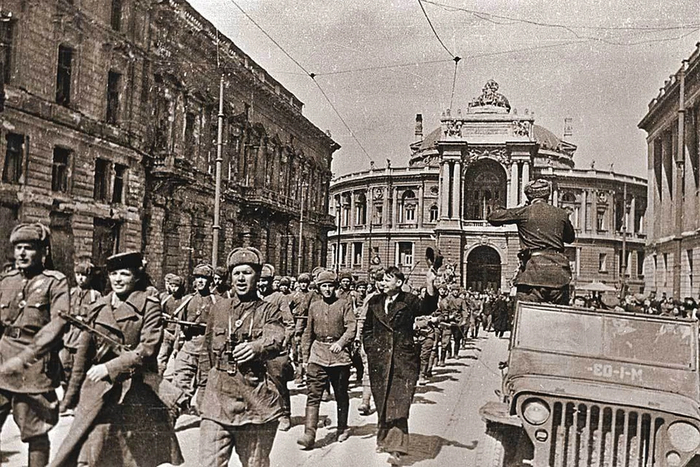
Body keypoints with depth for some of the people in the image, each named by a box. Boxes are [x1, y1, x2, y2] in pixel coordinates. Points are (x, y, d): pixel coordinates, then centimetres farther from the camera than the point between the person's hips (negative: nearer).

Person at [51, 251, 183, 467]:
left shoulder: (149, 305, -4)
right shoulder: (98, 308, 8)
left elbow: (147, 349, -12)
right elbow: (84, 352, 12)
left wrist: (110, 367, -15)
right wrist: (71, 396, 14)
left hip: (137, 391, -3)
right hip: (98, 389, 3)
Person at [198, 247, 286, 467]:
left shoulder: (268, 311, 2)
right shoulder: (218, 308, 10)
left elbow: (275, 340, -18)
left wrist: (255, 347, -39)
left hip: (257, 402, -2)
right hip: (217, 400, 2)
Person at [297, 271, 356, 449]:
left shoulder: (344, 305, 0)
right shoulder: (314, 307, 10)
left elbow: (351, 328, -9)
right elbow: (308, 333, 16)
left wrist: (340, 342, -26)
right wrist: (305, 356, 13)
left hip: (339, 354, -2)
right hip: (318, 354, 2)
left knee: (341, 394, 11)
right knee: (313, 394, -8)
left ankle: (342, 429, 28)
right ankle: (309, 433, -10)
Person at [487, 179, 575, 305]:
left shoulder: (524, 212, 2)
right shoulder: (561, 214, 13)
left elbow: (492, 217, 10)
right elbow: (570, 237, 30)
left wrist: (520, 208, 21)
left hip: (534, 269, -4)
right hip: (559, 270, 4)